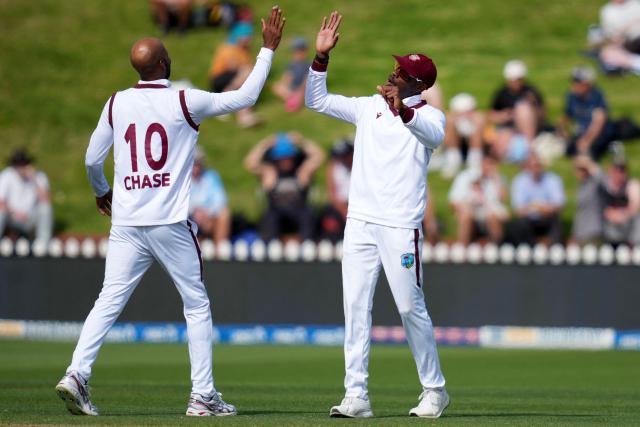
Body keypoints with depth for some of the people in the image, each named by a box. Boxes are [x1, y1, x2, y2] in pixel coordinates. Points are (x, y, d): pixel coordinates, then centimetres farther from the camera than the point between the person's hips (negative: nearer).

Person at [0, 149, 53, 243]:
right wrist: (15, 213, -32)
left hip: (31, 219, 0)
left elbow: (46, 200, -22)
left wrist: (34, 179, -28)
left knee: (45, 207, -28)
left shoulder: (40, 176, -8)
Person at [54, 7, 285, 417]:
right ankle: (203, 395, 6)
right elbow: (246, 96, 3)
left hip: (126, 223, 3)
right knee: (197, 305, 7)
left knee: (109, 302, 4)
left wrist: (101, 192, 31)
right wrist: (269, 48, 12)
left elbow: (92, 159, 11)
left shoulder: (117, 103, 5)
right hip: (171, 224, -3)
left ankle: (77, 374, -13)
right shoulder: (185, 102, -6)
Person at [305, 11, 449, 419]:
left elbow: (435, 135, -27)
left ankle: (434, 390, 13)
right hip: (360, 221, 5)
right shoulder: (369, 107, 12)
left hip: (402, 225, -5)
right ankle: (356, 395, -2)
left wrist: (403, 111, -46)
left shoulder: (429, 115, -3)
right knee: (356, 306, -1)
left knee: (411, 307, -1)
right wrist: (321, 57, -2)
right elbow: (317, 100, 12)